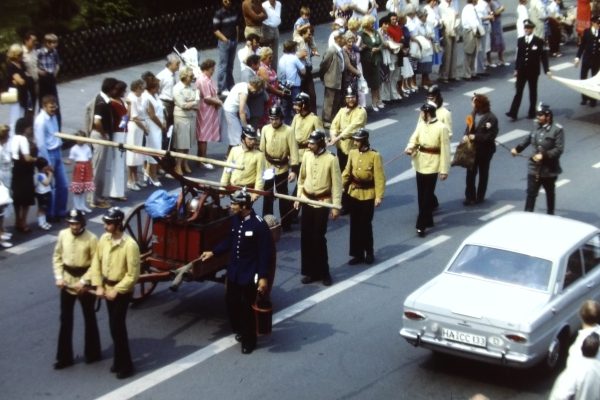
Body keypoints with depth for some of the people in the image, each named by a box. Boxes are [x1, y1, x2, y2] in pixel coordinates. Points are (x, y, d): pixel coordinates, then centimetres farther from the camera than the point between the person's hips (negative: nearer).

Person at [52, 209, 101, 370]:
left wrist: (84, 281, -19)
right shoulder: (63, 235, -3)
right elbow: (57, 257, 6)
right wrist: (59, 276, -5)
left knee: (89, 318, 13)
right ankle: (64, 357, 20)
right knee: (65, 319, 10)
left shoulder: (91, 239, -18)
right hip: (67, 281, 4)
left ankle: (92, 353, 29)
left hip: (85, 283, -4)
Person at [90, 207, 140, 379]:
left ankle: (126, 365, 9)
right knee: (114, 325, 15)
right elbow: (96, 262, 5)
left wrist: (116, 290, -19)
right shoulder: (104, 239, -4)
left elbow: (133, 274, -21)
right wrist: (99, 285, -2)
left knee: (117, 326, -4)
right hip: (108, 288, 6)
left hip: (123, 291, -6)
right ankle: (119, 360, 30)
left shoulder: (130, 245, -25)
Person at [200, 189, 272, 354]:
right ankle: (240, 330, 41)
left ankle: (249, 340, 22)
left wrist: (263, 277, -18)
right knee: (231, 302, 17)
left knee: (248, 308, 5)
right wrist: (213, 252, 9)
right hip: (234, 271, 7)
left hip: (250, 274, -7)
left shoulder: (259, 225, -21)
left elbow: (265, 253, -18)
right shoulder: (236, 220, 0)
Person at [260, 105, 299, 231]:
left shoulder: (288, 131, -12)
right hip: (268, 167, 4)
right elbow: (261, 148, 7)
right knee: (267, 195, 12)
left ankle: (286, 223, 16)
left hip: (282, 168, -4)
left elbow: (293, 151, -13)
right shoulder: (265, 129, 0)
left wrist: (294, 170, -18)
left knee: (283, 195, 5)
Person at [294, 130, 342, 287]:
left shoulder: (331, 159, -14)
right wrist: (298, 197, 10)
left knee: (318, 237, -4)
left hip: (322, 202, -5)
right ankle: (311, 272, 18)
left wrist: (336, 206, -12)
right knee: (306, 237, 7)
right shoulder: (306, 156, 1)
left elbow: (336, 184, -10)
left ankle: (324, 272, 11)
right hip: (307, 200, 5)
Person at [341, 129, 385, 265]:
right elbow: (347, 172, 8)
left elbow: (379, 177, -14)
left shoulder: (375, 156, -13)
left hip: (368, 194, -5)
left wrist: (379, 196, -19)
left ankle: (369, 252, 19)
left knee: (365, 224, 1)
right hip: (354, 192, 5)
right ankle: (358, 254, 17)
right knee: (355, 224, 8)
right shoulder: (352, 153, 2)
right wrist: (341, 186, -2)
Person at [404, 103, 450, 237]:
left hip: (432, 165, -6)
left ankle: (421, 225, -3)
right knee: (421, 195, 13)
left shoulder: (442, 128, -14)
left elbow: (445, 150, -13)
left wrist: (444, 170, -14)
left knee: (427, 196, -4)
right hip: (420, 163, 6)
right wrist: (410, 147, -21)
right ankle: (427, 220, 27)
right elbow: (414, 139, 4)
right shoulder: (421, 125, 5)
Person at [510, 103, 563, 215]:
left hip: (549, 170, -3)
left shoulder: (557, 130, -15)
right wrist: (517, 149, 3)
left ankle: (550, 215, 35)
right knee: (531, 193, -2)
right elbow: (527, 140, 15)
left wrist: (544, 155, -27)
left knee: (550, 194, 17)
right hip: (534, 168, 3)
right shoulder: (536, 128, 2)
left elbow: (559, 149, -19)